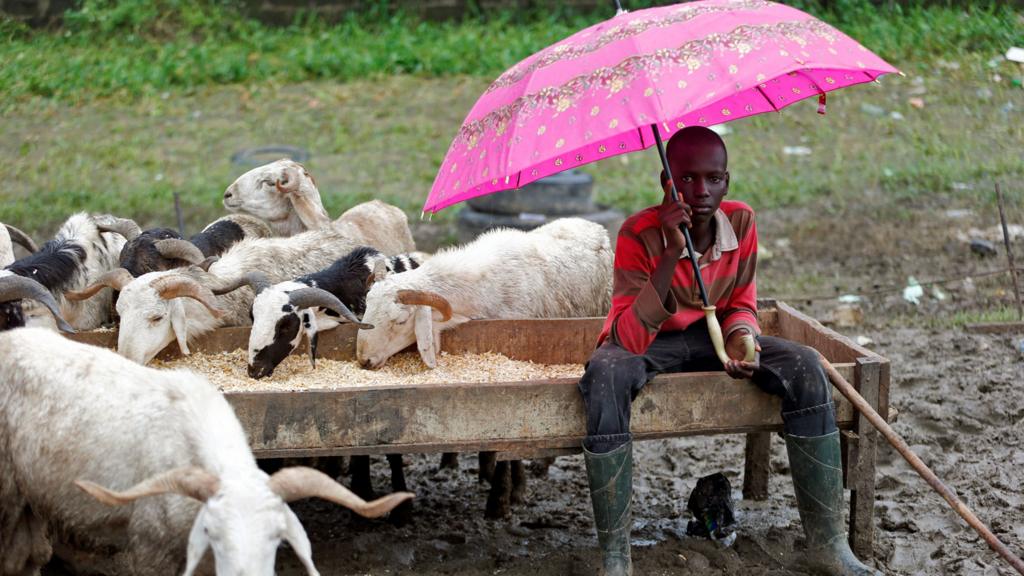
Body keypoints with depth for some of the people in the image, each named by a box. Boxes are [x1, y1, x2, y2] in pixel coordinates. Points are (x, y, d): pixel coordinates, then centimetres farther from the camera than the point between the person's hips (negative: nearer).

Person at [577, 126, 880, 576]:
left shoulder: (741, 222, -11)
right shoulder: (640, 234, -24)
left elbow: (741, 306, 3)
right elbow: (631, 338, -32)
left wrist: (739, 338, -21)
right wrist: (672, 253, -39)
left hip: (709, 333, 4)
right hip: (647, 341, -4)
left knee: (805, 368, -20)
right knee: (605, 376, -39)